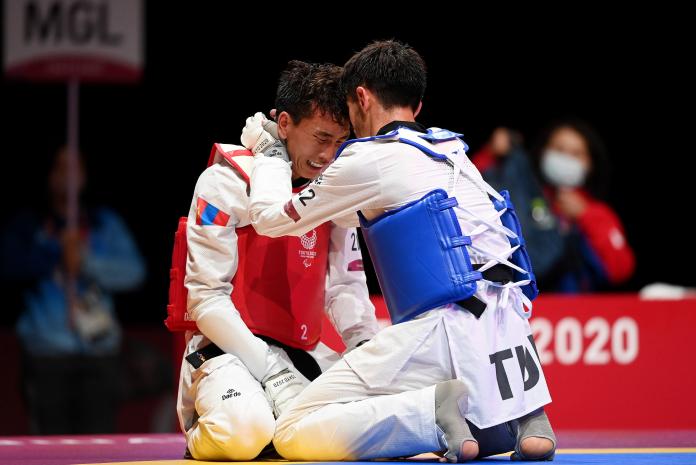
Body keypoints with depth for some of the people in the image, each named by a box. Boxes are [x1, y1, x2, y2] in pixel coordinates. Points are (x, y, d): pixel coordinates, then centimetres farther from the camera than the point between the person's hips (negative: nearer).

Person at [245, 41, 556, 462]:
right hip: (507, 330, 7)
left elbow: (271, 218, 14)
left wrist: (271, 154, 31)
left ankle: (436, 412, -21)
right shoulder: (454, 153, 23)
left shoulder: (370, 159, 0)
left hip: (448, 332, -7)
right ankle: (522, 416, 4)